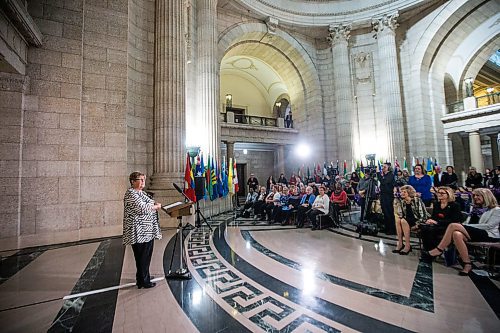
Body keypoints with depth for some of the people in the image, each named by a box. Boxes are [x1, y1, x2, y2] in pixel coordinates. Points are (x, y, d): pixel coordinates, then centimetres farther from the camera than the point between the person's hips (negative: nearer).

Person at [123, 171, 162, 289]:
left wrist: (154, 205, 5)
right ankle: (143, 281, 15)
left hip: (147, 231, 10)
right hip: (139, 231, -10)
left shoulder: (141, 193, 15)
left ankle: (144, 277, 33)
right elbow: (143, 209, -26)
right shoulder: (131, 194, -16)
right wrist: (156, 206, -12)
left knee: (146, 256, 19)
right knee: (142, 257, 2)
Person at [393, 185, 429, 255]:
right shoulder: (402, 202, 5)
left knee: (404, 221, -30)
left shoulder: (417, 200, -9)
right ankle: (400, 244, -20)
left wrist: (417, 224, -22)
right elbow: (400, 215, 4)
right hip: (407, 220, 5)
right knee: (398, 220, -25)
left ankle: (408, 246, -21)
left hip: (420, 221, -5)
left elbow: (423, 214, -15)